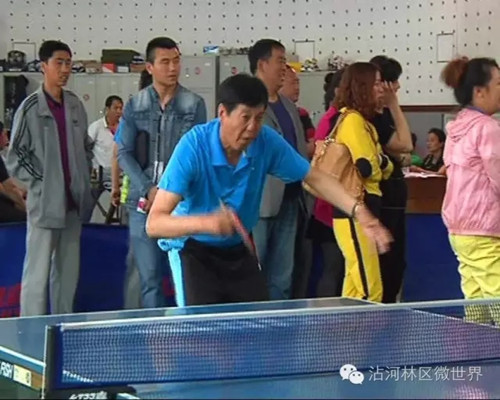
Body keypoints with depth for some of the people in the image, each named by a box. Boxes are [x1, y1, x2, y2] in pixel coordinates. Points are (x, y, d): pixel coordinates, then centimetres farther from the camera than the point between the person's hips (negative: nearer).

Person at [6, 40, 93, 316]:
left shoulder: (75, 105, 9)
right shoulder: (30, 108, -7)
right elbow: (15, 158, -4)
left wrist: (84, 178, 10)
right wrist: (40, 182, -9)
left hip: (73, 202, 6)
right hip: (44, 203, -6)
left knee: (68, 271, 11)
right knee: (38, 273, -5)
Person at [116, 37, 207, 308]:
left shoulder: (194, 105, 2)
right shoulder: (135, 107, 7)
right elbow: (124, 153, 4)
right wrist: (149, 190, -8)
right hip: (142, 203, 2)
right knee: (149, 278, 7)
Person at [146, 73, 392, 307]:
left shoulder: (267, 141, -17)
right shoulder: (194, 146, -29)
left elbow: (315, 178, -2)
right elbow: (154, 223, -33)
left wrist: (359, 212, -17)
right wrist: (206, 222, -51)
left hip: (239, 249, 5)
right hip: (193, 249, -4)